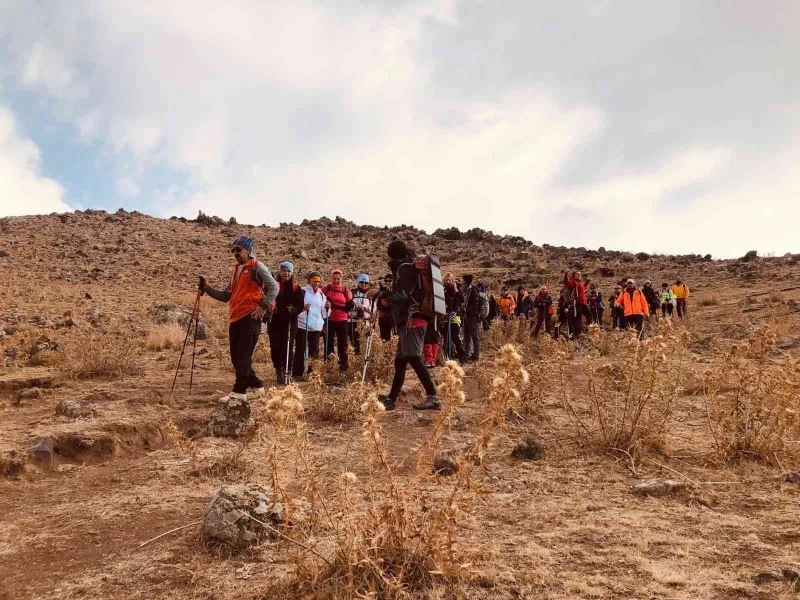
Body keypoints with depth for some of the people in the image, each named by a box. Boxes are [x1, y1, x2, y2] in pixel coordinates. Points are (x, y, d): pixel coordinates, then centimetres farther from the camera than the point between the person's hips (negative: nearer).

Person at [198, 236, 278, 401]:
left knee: (243, 356, -9)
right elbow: (226, 296, 22)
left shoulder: (257, 267, -1)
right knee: (236, 357, 9)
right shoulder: (235, 270, 22)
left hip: (250, 317, -8)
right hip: (235, 318, 8)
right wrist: (207, 288, 10)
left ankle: (239, 391, -6)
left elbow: (273, 287, -7)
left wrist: (263, 307, -16)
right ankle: (256, 385, 21)